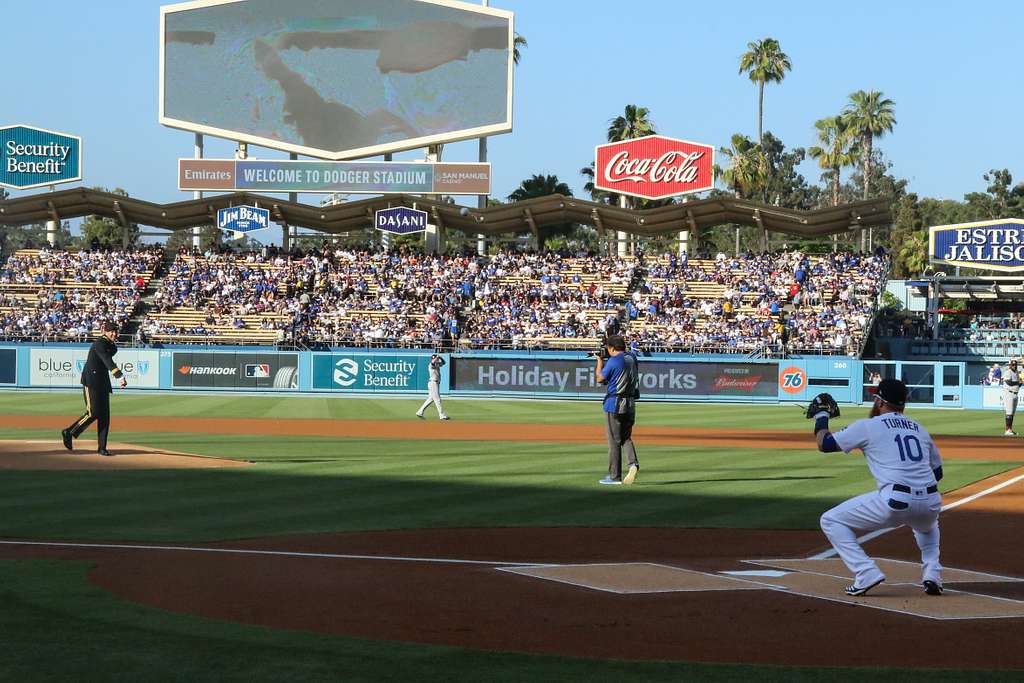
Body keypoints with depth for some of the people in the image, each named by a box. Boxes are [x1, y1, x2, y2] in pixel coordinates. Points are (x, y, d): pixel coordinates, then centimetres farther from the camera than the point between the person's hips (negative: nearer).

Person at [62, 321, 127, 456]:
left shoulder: (109, 344, 14)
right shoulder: (99, 344, -16)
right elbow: (108, 361, -29)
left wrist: (113, 342, 5)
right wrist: (120, 376, -39)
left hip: (103, 381, 9)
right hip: (91, 380, -9)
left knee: (104, 414, 3)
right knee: (93, 413, -12)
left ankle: (102, 447, 5)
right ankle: (69, 433, 5)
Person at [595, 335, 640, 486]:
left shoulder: (613, 361, -15)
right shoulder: (632, 358, 7)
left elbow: (600, 378, -3)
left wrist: (600, 360, 7)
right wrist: (604, 360, 19)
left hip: (614, 403, -6)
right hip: (630, 404, 6)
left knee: (614, 440, 1)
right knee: (626, 437, 17)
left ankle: (614, 476, 3)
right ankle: (633, 462, -9)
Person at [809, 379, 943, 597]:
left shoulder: (868, 426, 6)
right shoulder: (920, 429, 22)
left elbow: (824, 444, 13)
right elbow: (937, 472, 26)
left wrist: (821, 416, 30)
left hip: (895, 502, -5)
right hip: (931, 504, 6)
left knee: (831, 521, 10)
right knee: (927, 526, 43)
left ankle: (866, 574, -3)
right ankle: (932, 575, 19)